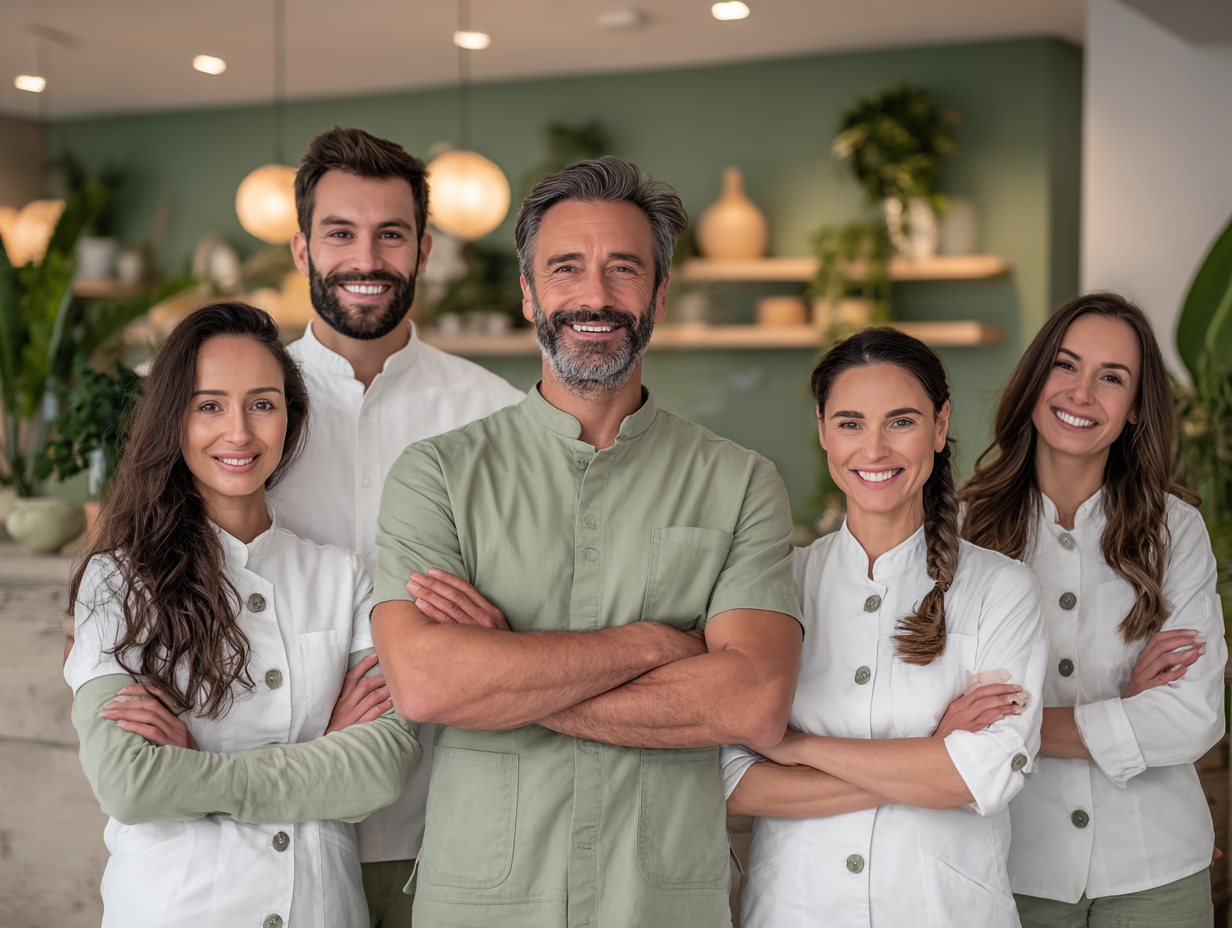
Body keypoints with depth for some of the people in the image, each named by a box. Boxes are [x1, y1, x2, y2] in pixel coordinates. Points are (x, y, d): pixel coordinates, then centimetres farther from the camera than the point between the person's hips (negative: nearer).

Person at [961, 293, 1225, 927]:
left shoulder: (1175, 529, -2)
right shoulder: (968, 528, -5)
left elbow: (1196, 719, -11)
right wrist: (1123, 714, -14)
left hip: (1154, 875, 1)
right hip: (1018, 873, -1)